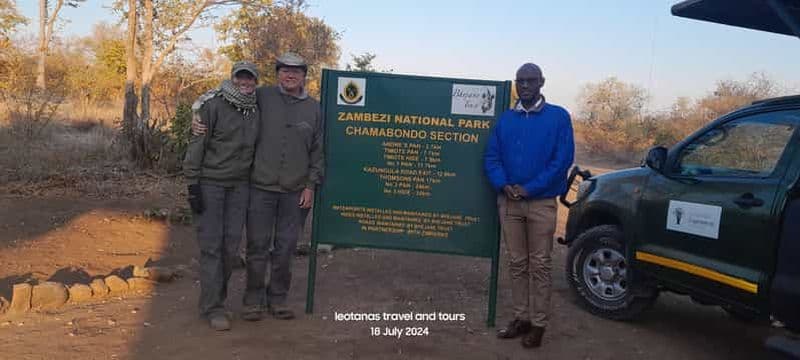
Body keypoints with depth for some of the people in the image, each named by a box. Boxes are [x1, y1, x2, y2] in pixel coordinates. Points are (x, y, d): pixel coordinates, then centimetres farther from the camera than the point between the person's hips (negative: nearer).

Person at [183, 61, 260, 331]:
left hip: (239, 186, 5)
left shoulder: (256, 113, 10)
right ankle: (213, 307, 3)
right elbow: (196, 146, -8)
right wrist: (193, 185, -12)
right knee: (211, 245, -4)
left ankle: (217, 296, 21)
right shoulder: (213, 106, -6)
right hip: (210, 183, -5)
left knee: (231, 245, 6)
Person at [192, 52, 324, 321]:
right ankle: (254, 299, 20)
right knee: (257, 245, 5)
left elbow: (317, 151, 8)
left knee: (285, 247, 9)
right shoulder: (262, 97, 0)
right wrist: (199, 119, -8)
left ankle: (278, 299, 24)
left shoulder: (314, 109, 6)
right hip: (261, 187, -1)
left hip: (295, 191, 2)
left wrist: (311, 186, 3)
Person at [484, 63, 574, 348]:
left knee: (539, 265, 2)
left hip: (542, 202, -3)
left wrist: (530, 188, -14)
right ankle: (521, 318, 21)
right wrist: (504, 185, -12)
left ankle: (538, 324, 12)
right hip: (508, 202, 4)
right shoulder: (505, 119, 10)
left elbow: (563, 159, -8)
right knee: (517, 263, 10)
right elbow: (491, 157, 6)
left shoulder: (558, 117, -1)